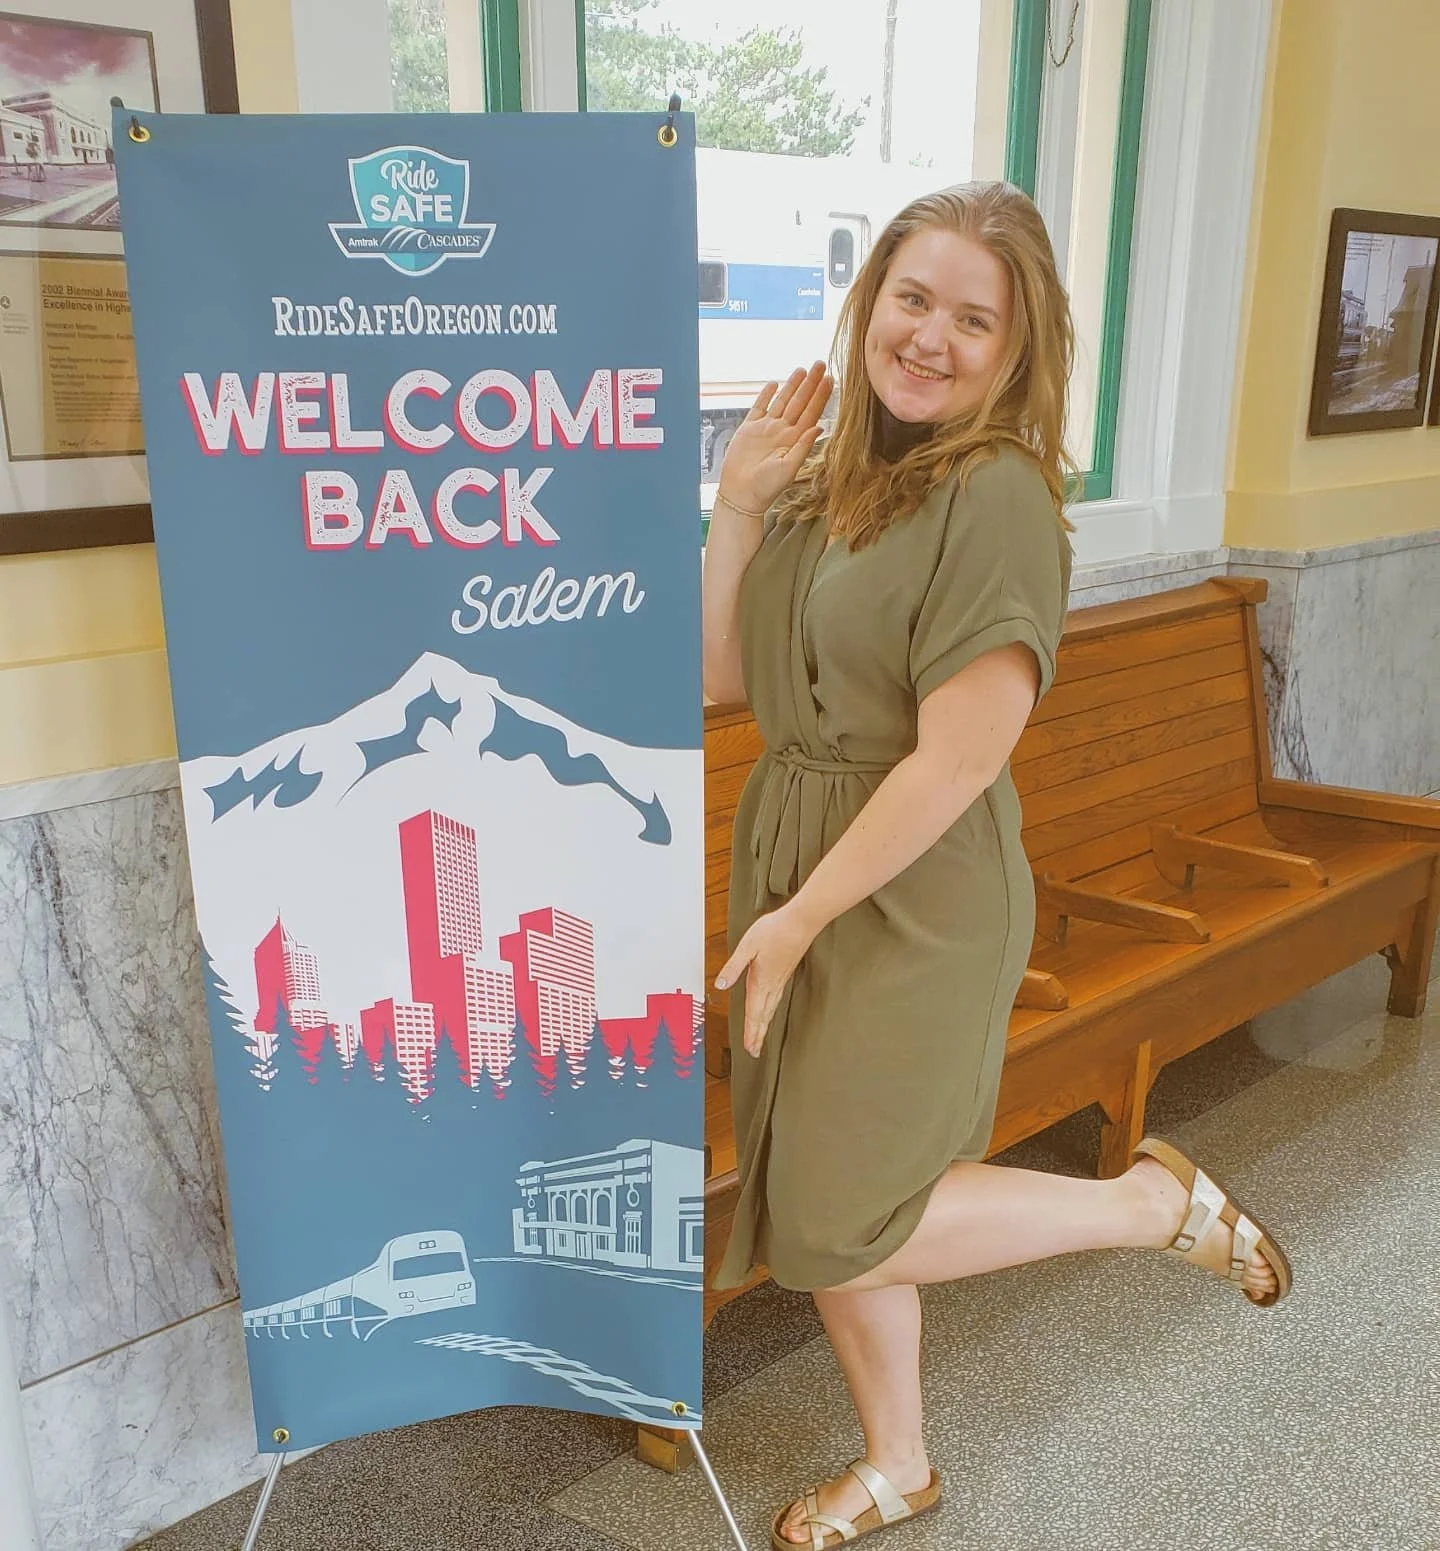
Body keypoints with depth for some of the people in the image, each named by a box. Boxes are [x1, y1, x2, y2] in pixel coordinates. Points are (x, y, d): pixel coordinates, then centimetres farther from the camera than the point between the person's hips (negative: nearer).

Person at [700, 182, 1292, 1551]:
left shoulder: (997, 494, -17)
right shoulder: (825, 478, 5)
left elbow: (956, 760, -21)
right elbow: (722, 679, 4)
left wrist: (804, 914, -15)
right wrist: (737, 503, -4)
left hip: (914, 900, -7)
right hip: (791, 866, 7)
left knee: (837, 1229, 2)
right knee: (812, 1199, 17)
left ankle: (1160, 1204, 19)